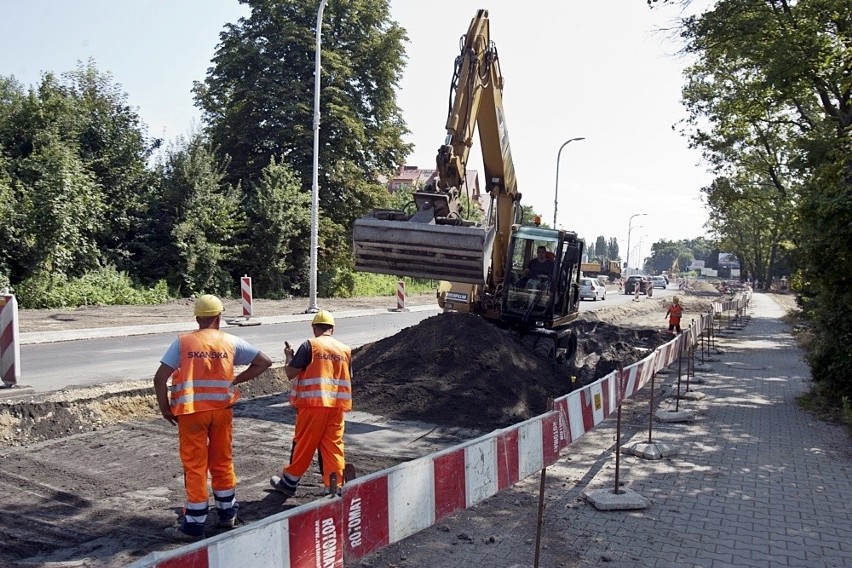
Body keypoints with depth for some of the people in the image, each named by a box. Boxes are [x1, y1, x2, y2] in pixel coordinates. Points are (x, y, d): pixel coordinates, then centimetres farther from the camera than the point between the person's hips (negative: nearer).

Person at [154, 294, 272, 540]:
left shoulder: (182, 342, -4)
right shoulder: (230, 342, 1)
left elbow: (159, 379, -10)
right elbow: (264, 362, 3)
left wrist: (165, 409, 2)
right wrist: (236, 380, 7)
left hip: (191, 411, -2)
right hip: (221, 410, 2)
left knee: (195, 466, 5)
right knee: (222, 461, 17)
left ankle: (194, 525, 11)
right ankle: (228, 514, 30)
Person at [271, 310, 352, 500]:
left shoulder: (310, 345, -7)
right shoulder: (345, 349, 8)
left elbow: (290, 373, -7)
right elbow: (348, 379, 13)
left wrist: (288, 356, 10)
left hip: (313, 403, -4)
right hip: (337, 405, 4)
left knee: (303, 445, 8)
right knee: (333, 446, 8)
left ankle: (289, 483, 24)